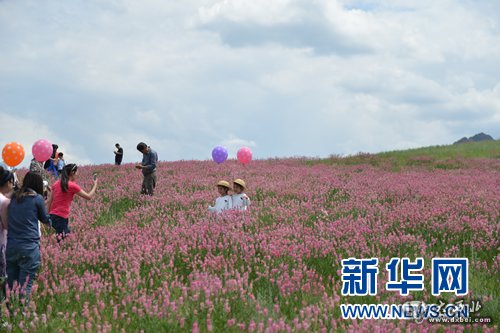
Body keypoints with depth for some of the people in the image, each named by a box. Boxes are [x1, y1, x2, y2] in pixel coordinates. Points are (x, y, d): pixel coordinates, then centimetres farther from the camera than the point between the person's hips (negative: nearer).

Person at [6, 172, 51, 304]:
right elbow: (45, 219, 10)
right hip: (29, 247, -5)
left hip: (11, 246, 5)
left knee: (11, 285, 11)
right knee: (25, 286, -4)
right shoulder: (37, 198, -1)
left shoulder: (14, 198, 13)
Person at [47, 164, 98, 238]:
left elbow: (50, 201, 13)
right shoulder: (72, 186, -10)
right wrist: (95, 185, 9)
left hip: (52, 216, 8)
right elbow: (89, 196, -5)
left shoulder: (56, 184, 10)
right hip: (61, 218, -8)